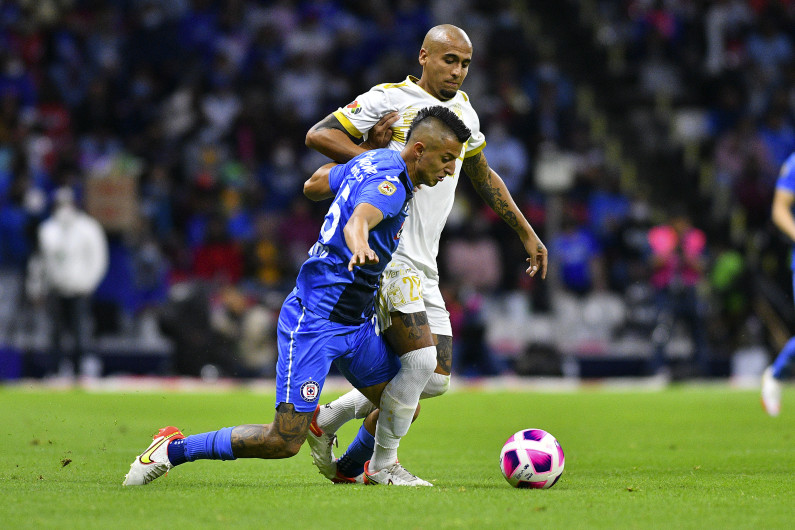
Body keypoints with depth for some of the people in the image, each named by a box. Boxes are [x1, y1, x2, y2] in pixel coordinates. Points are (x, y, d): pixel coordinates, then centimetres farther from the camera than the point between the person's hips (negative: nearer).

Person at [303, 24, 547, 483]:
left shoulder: (463, 109, 18)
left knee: (437, 380, 4)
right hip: (385, 256, -8)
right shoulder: (388, 100, -5)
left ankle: (350, 466, 14)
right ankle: (326, 419, -3)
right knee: (423, 370, -19)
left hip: (423, 269, 8)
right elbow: (318, 135, -7)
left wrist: (528, 234, 30)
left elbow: (483, 175, 31)